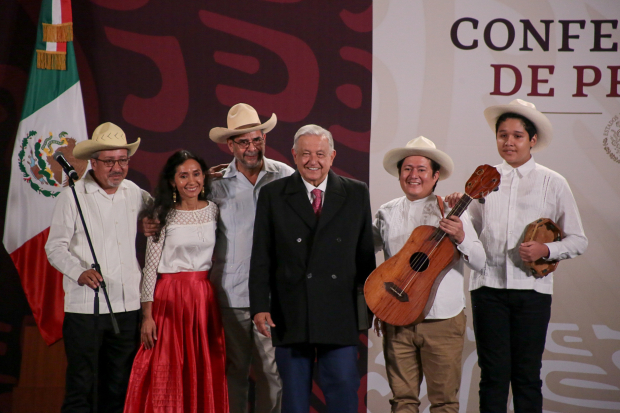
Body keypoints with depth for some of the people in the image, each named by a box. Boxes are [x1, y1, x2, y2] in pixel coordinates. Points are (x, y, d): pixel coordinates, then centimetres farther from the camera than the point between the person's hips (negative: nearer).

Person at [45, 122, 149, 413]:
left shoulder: (134, 193, 9)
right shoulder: (73, 196, -3)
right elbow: (55, 247, -4)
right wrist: (80, 272, -20)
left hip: (128, 305, 4)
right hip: (85, 306, -4)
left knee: (120, 387, 11)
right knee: (81, 387, -3)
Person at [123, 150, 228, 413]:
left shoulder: (213, 211, 6)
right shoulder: (162, 215, -3)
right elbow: (150, 267, -5)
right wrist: (147, 316, -9)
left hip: (205, 299, 3)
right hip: (170, 300, -3)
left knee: (205, 377, 5)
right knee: (167, 376, -1)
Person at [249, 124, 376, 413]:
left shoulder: (357, 194, 7)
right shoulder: (272, 195, 5)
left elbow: (366, 255, 7)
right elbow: (261, 258, 2)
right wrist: (260, 307, -6)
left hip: (340, 315, 0)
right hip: (290, 316, 0)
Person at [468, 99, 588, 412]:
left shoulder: (552, 183, 6)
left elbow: (578, 241, 6)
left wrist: (545, 250, -11)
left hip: (532, 287, -1)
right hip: (488, 285, 1)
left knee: (527, 374, 1)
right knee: (493, 373, 2)